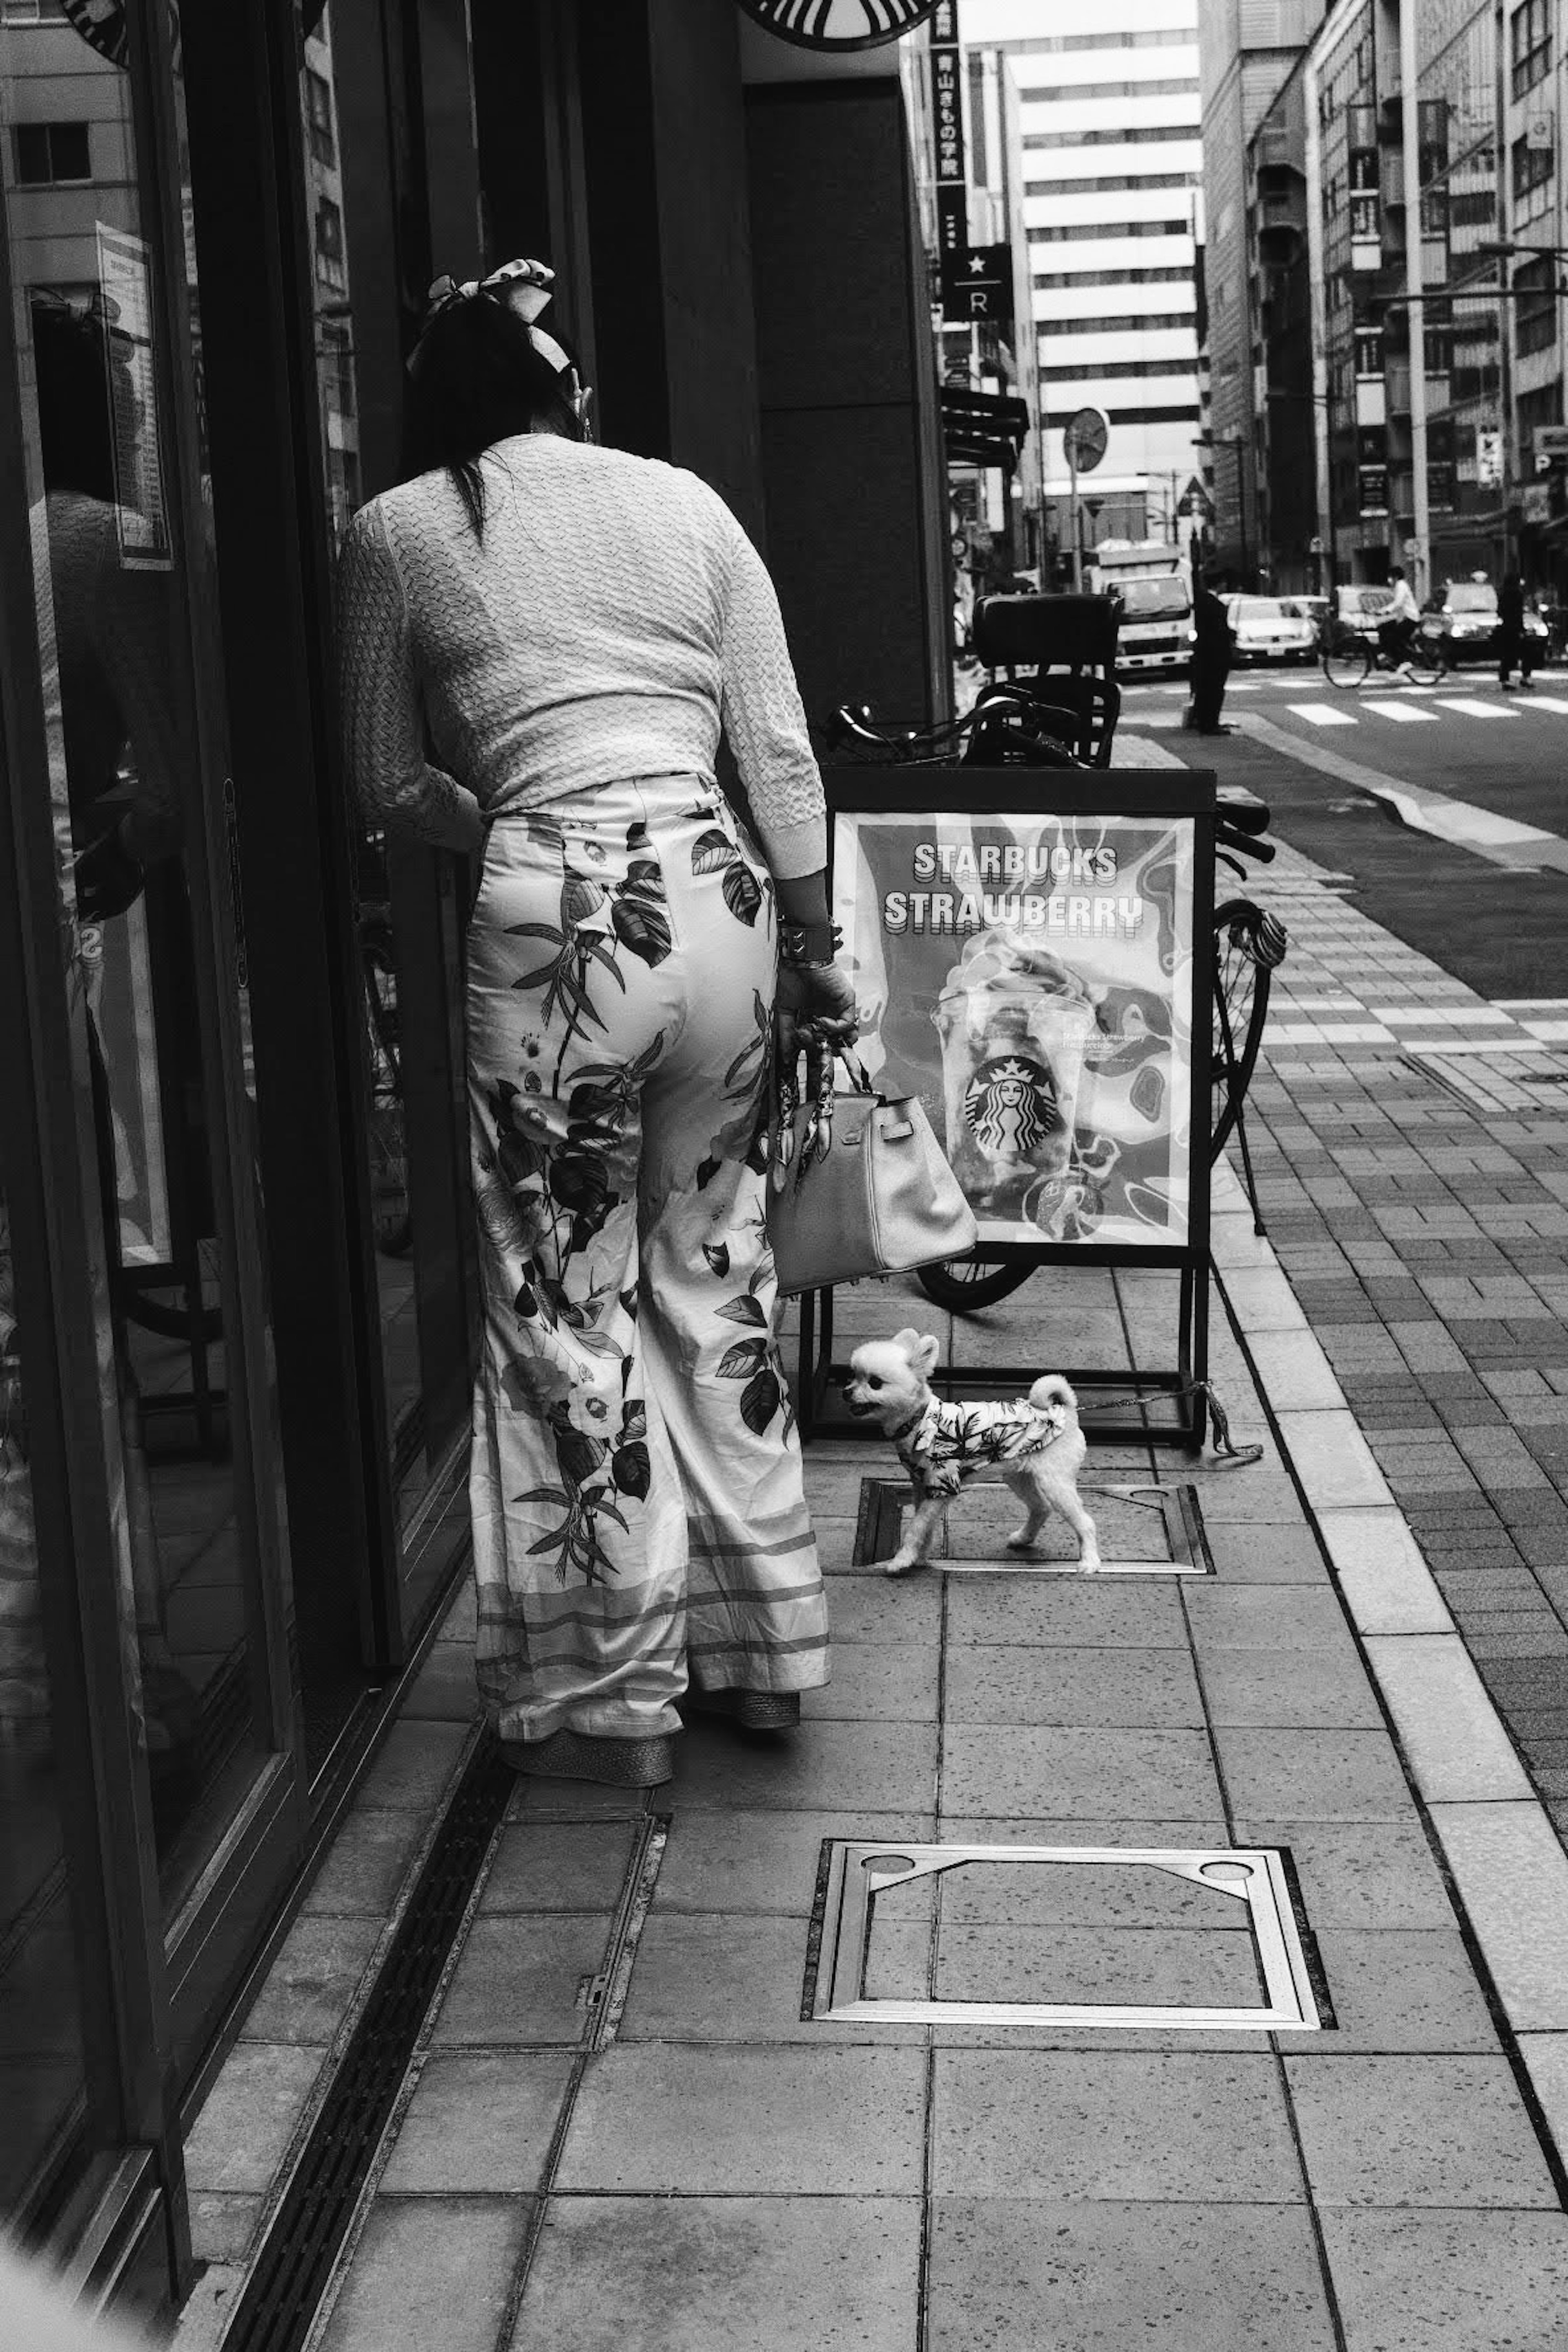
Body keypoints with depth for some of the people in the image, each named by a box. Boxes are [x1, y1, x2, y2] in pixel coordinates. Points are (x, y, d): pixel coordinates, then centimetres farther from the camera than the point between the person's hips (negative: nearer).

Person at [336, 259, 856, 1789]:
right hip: (719, 899, 4)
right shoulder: (685, 500, 12)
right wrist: (812, 950, 16)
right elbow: (780, 754, 9)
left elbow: (389, 782, 12)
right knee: (717, 1282, 16)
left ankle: (611, 1702, 16)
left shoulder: (397, 532, 6)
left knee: (567, 1307, 7)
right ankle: (758, 1652, 25)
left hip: (556, 921, -4)